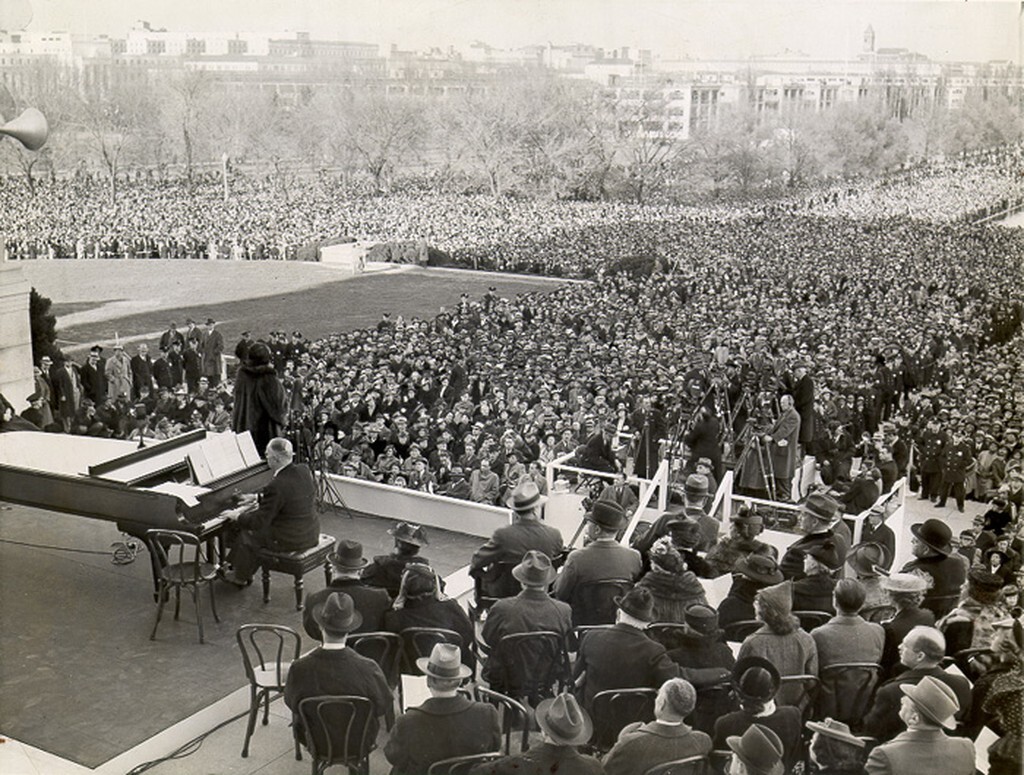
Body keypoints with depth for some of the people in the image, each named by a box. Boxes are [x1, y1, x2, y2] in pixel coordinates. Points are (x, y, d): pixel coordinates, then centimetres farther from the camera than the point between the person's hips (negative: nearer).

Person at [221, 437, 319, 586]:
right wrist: (259, 498, 21)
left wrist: (237, 516, -2)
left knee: (246, 535, 14)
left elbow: (259, 522, -19)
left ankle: (241, 577, 34)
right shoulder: (304, 470, -4)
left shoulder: (276, 486, -28)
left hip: (290, 539, -8)